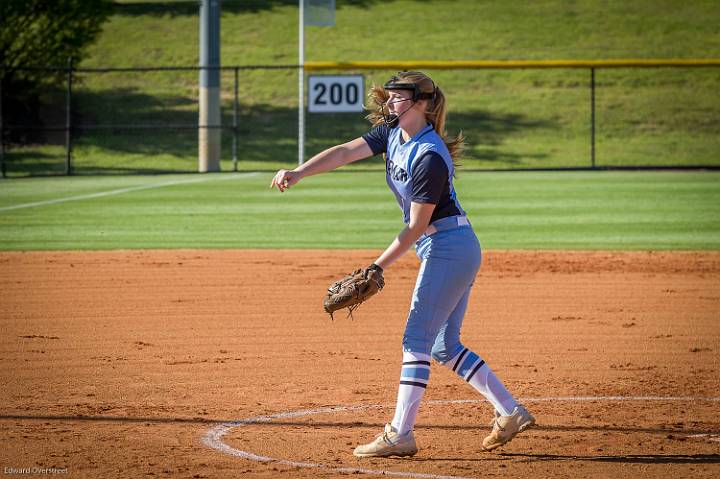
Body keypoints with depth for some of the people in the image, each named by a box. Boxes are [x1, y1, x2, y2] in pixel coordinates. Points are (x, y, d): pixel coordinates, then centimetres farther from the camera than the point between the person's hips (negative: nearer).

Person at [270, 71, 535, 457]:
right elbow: (345, 152, -3)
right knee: (444, 345, 12)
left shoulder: (430, 157, -23)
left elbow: (416, 226, -20)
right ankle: (510, 413, 15)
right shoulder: (391, 133, 5)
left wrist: (379, 267, -16)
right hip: (449, 251, 10)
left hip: (450, 248, -10)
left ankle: (400, 435, -10)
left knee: (417, 339, -10)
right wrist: (297, 173, -18)